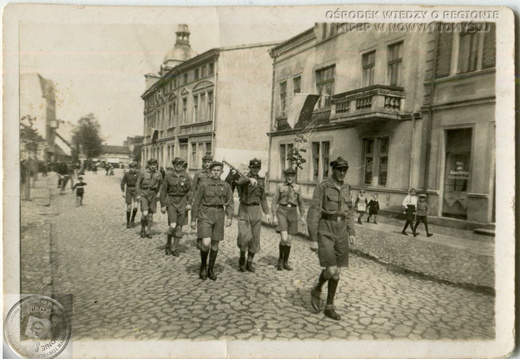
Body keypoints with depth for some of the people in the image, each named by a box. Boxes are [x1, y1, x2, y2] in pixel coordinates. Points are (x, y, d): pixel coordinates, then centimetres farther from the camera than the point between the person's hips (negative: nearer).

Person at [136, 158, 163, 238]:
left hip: (153, 194, 3)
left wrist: (157, 194, 14)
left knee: (150, 214, 8)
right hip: (144, 194, -3)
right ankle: (143, 229, 10)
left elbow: (159, 185, 14)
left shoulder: (158, 174, 2)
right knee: (145, 213, -15)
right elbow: (138, 184, 1)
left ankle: (149, 232, 20)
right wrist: (138, 195, -6)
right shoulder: (143, 173, -5)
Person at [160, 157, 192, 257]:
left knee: (179, 227, 4)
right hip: (171, 202, -2)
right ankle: (168, 244, 13)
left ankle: (175, 248, 17)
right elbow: (163, 191, 3)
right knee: (172, 226, -13)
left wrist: (189, 203, -5)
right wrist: (163, 205, 1)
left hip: (182, 202, 2)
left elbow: (189, 191, 6)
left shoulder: (186, 177, 3)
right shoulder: (168, 176, 0)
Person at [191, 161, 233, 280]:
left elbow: (229, 203, 5)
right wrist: (193, 220, -1)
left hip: (219, 216, 3)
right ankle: (203, 266, 12)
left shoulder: (226, 185, 3)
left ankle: (211, 269, 25)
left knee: (215, 244, 8)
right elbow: (196, 202, -1)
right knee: (206, 243, -15)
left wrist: (229, 218, -8)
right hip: (205, 215, -3)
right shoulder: (204, 184, -5)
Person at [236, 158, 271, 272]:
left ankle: (249, 263, 17)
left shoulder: (261, 181, 12)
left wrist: (267, 213, 6)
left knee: (255, 238, 3)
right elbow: (240, 182, -29)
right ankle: (242, 258, 9)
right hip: (244, 210, -4)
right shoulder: (243, 178, -2)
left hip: (256, 211, 4)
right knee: (244, 237, -16)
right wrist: (250, 179, -51)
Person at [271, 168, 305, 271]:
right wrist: (274, 216, -8)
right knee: (284, 238, -16)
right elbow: (275, 201, -1)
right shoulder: (280, 186, 1)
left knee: (289, 240, 6)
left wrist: (303, 216, 9)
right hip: (282, 212, -3)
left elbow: (300, 203, 14)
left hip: (293, 213, 3)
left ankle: (285, 262, 21)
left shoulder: (297, 188, 8)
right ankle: (280, 259, 8)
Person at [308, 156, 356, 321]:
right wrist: (313, 239, -16)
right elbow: (313, 213, -13)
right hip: (325, 233, -6)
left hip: (341, 233, 6)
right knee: (331, 270, -14)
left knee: (337, 272, 7)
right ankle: (317, 290, 17)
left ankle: (329, 307, 21)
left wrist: (351, 233, 9)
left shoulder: (346, 187, 8)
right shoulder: (322, 187, -11)